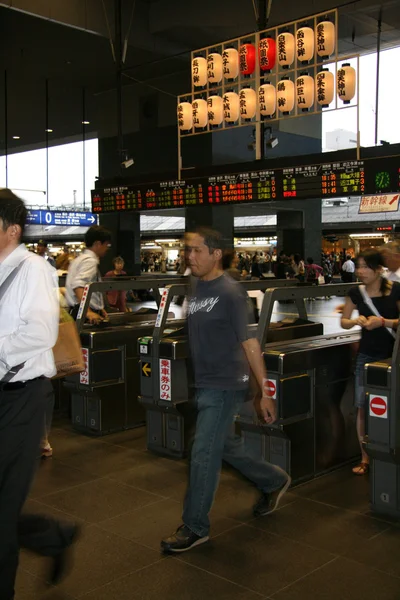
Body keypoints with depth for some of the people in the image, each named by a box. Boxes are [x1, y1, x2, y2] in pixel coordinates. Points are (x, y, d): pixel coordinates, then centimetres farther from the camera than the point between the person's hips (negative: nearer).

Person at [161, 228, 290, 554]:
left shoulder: (230, 292, -16)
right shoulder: (197, 288, 7)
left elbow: (250, 343, -17)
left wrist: (265, 392, -17)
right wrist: (197, 381, 16)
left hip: (224, 386, -8)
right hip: (204, 383, 8)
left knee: (203, 454, -3)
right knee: (227, 446, 19)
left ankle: (195, 527, 12)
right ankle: (274, 481, 41)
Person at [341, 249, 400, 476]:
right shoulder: (356, 293, -2)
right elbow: (344, 322, 8)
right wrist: (357, 321, -13)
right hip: (367, 355, 3)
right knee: (363, 407, 3)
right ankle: (366, 458, 16)